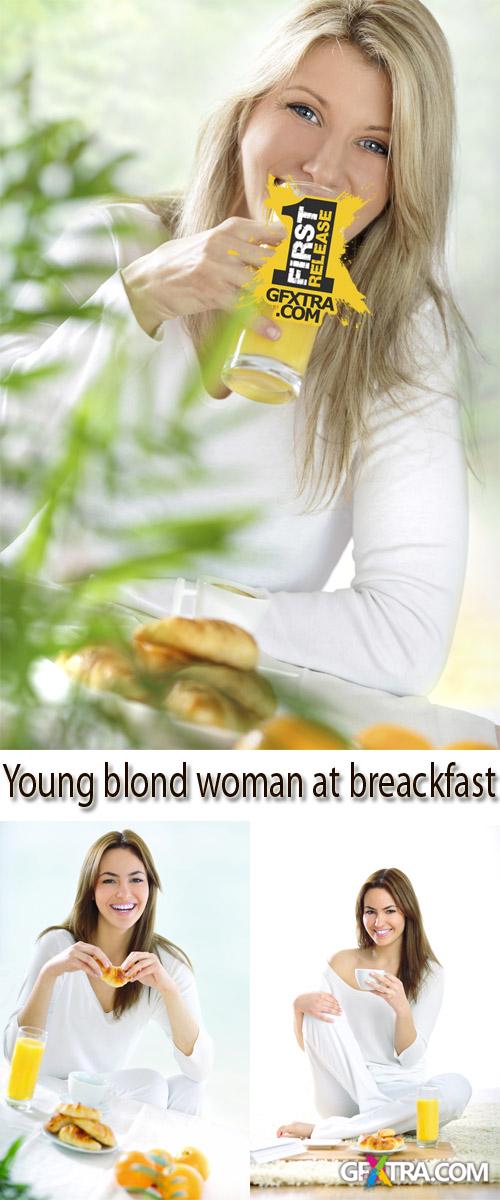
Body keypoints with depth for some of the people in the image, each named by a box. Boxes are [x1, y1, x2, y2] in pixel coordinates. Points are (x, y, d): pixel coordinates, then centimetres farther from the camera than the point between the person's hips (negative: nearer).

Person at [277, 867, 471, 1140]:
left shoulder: (429, 973, 2)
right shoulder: (343, 963, 5)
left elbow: (410, 1058, -4)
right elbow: (306, 1043, 4)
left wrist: (402, 1009, -23)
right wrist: (300, 1004, -17)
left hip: (400, 1092, 0)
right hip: (346, 1092, 0)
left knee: (458, 1087, -32)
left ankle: (322, 1131, -28)